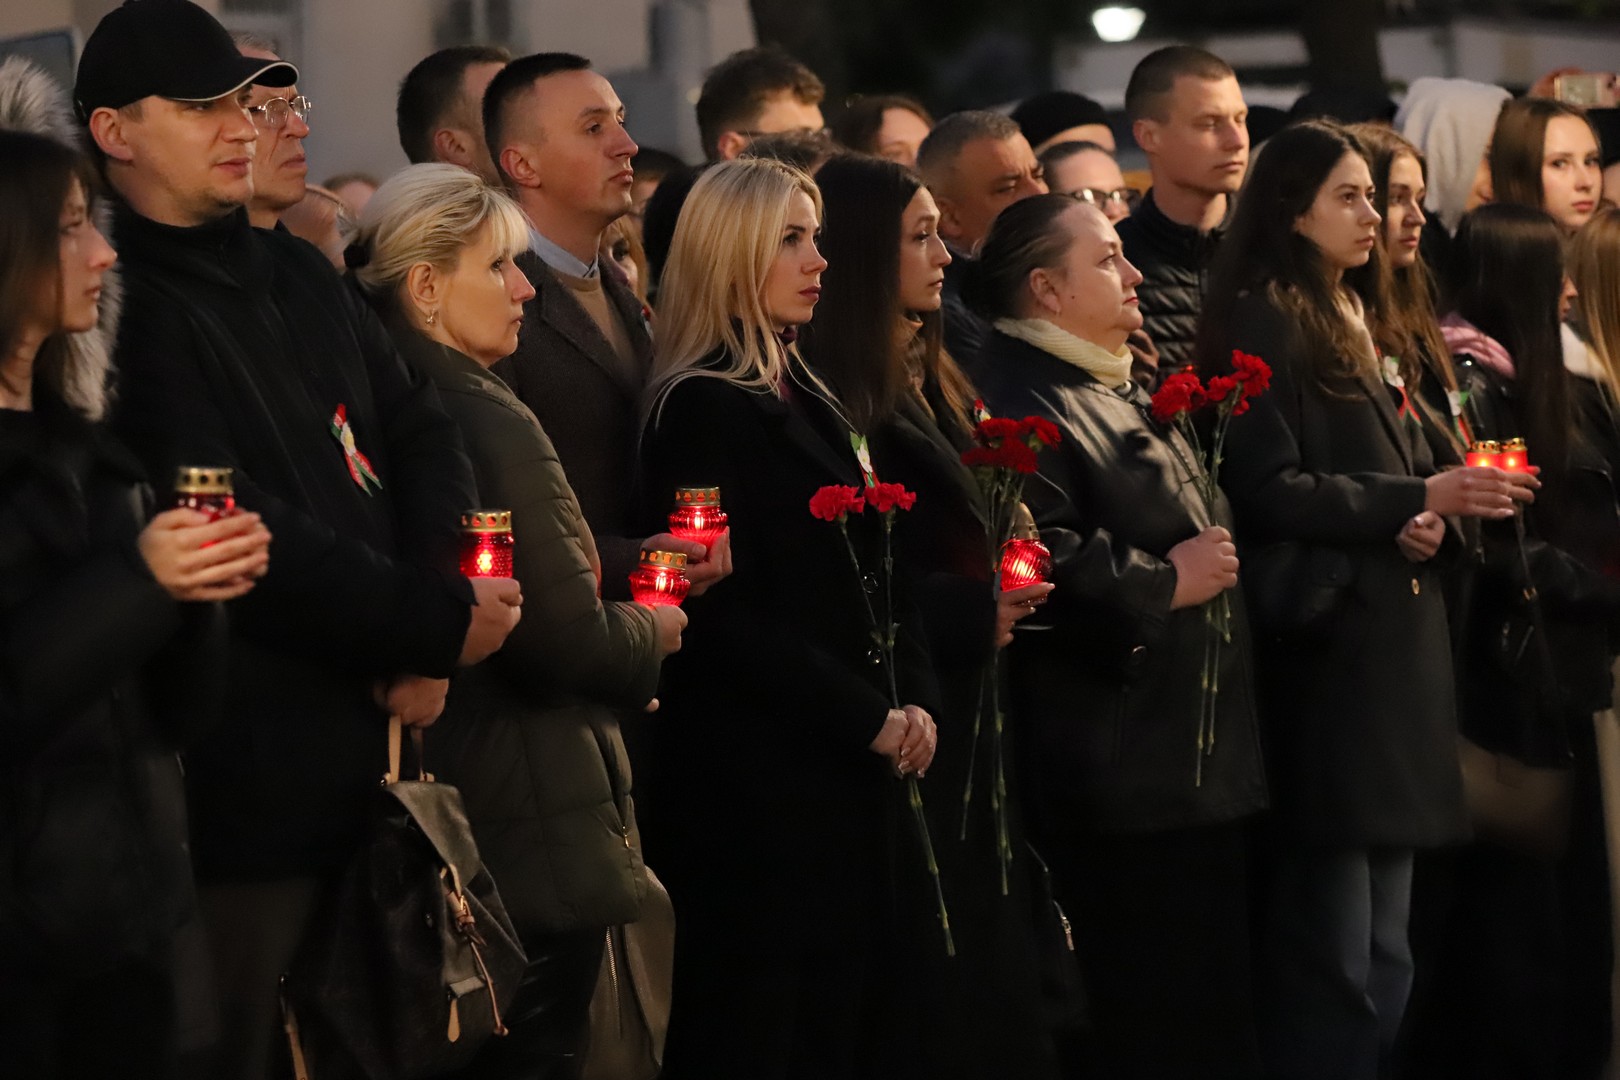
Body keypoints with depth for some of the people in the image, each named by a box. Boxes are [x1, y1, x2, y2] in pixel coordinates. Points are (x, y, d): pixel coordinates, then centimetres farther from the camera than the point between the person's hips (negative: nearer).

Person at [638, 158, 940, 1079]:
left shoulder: (812, 401, 16)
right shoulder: (699, 410, -10)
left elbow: (871, 574, 15)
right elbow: (722, 613, -16)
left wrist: (916, 697, -2)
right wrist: (867, 716, -14)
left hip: (849, 772, 8)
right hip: (757, 776, -8)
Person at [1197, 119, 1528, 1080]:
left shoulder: (1354, 320, 19)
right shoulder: (1266, 322, -8)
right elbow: (1268, 488, -16)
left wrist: (1424, 516, 3)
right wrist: (1419, 497, -16)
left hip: (1389, 645, 9)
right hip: (1324, 651, -9)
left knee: (1385, 959, 10)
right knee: (1334, 949, -7)